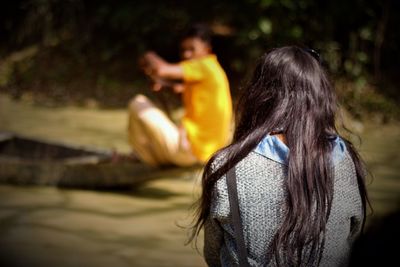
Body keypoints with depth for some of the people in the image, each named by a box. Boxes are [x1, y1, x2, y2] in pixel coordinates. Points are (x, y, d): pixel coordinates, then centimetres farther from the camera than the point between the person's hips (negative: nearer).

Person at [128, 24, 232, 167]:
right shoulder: (214, 68, 13)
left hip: (190, 150, -11)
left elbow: (161, 70, -27)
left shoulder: (203, 66, -15)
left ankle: (153, 159, 12)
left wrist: (149, 58, -5)